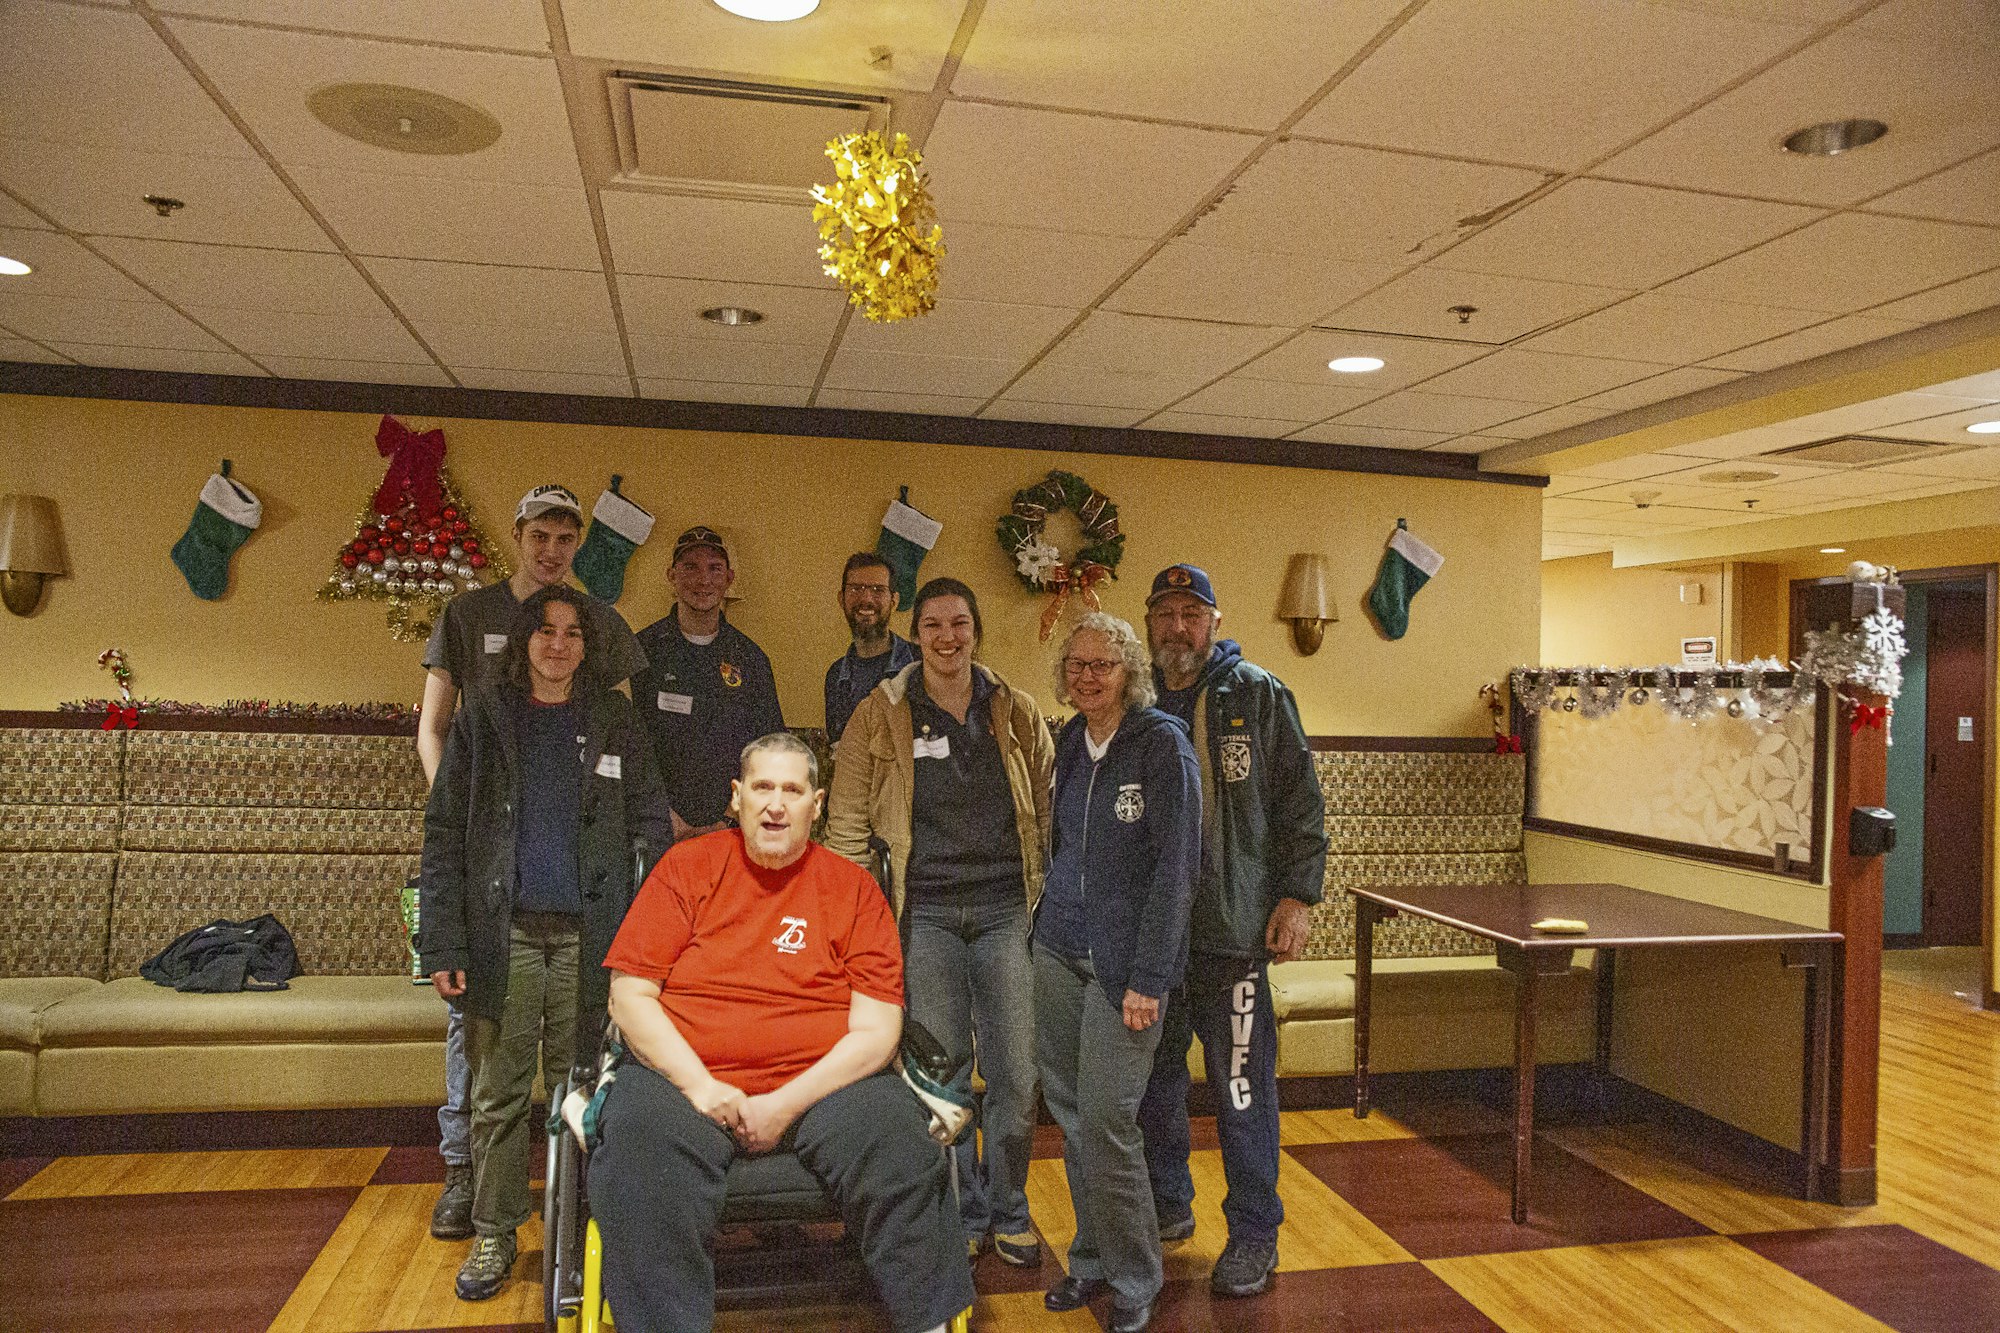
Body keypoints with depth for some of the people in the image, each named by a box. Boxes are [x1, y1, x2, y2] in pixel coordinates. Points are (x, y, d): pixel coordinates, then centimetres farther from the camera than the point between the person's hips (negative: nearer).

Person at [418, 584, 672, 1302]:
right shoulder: (482, 716, 6)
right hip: (504, 930, 0)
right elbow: (444, 831, 2)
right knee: (498, 1092, 6)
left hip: (588, 932, 0)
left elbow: (650, 825, 5)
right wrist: (443, 942, -5)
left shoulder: (613, 720, 7)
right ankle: (494, 1236, 21)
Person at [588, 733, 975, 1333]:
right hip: (687, 1076, 0)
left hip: (823, 1083, 0)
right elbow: (629, 994, 3)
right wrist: (698, 1085, -11)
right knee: (639, 1162, -30)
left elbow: (876, 1031, 1)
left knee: (902, 1154, -26)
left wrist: (788, 1104, -12)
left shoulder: (854, 888, 6)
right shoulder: (688, 866, 8)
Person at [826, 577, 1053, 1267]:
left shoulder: (1016, 712, 5)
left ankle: (1008, 1211, 26)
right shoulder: (880, 717, 2)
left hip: (1005, 907, 1)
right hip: (925, 912, -1)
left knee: (1015, 1074, 4)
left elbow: (1048, 808, 11)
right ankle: (963, 1214, 27)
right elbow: (847, 824, 4)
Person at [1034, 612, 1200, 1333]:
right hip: (1059, 949, 6)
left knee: (1105, 1119, -6)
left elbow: (1176, 866, -13)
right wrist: (1048, 923, 11)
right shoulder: (1069, 742, 9)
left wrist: (1148, 976, -16)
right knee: (1069, 1109, 11)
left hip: (1125, 960, -6)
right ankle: (1092, 1258, 29)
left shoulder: (1162, 742, -10)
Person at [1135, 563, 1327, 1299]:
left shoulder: (1259, 695, 0)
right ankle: (1166, 1203, 34)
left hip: (1233, 925, -4)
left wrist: (1299, 894, -6)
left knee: (1242, 1082, -1)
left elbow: (1301, 801, 0)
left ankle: (1254, 1233, 15)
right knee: (1152, 1072, 15)